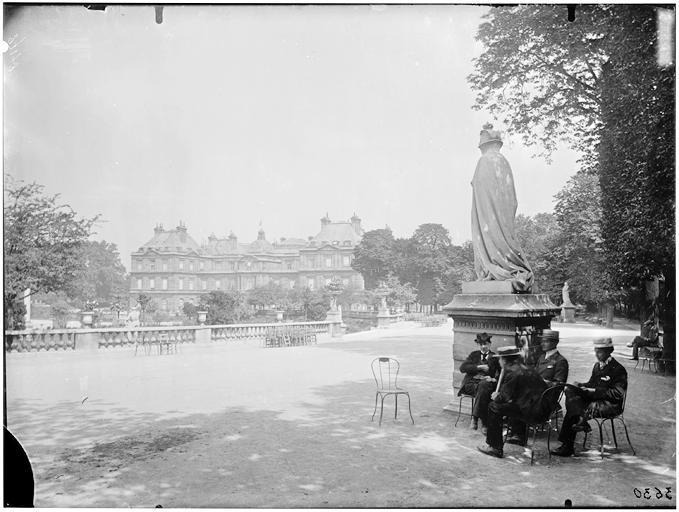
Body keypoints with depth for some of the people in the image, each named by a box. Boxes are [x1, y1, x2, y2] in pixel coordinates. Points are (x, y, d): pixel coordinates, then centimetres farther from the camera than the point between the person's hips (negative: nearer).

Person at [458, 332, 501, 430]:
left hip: (486, 383, 0)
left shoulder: (495, 357, 18)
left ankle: (475, 417, -31)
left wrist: (494, 379, -14)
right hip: (471, 383, 1)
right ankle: (484, 422, -29)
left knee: (483, 386, -37)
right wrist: (479, 367, -6)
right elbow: (462, 368, 5)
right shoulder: (474, 354, 21)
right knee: (483, 391, -33)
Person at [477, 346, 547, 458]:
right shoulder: (525, 368, 17)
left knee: (493, 408, -5)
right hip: (540, 408, 10)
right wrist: (499, 395, 14)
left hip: (531, 411, -10)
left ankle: (495, 448, 1)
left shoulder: (513, 372, -12)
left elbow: (504, 396, -12)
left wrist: (496, 397, 9)